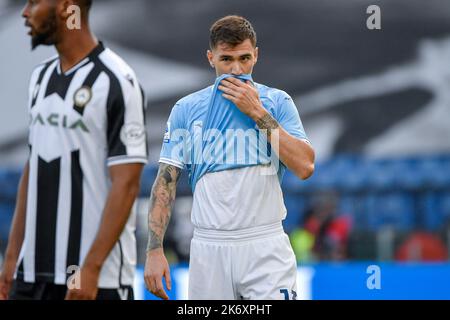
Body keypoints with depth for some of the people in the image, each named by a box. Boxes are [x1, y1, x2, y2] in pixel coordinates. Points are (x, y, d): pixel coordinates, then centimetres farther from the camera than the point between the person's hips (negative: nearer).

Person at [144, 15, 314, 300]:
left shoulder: (278, 102, 4)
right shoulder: (186, 109, 6)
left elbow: (305, 167, -8)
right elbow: (166, 181, 5)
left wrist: (257, 112, -10)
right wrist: (155, 250, -5)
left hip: (266, 247, -1)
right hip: (209, 248, 1)